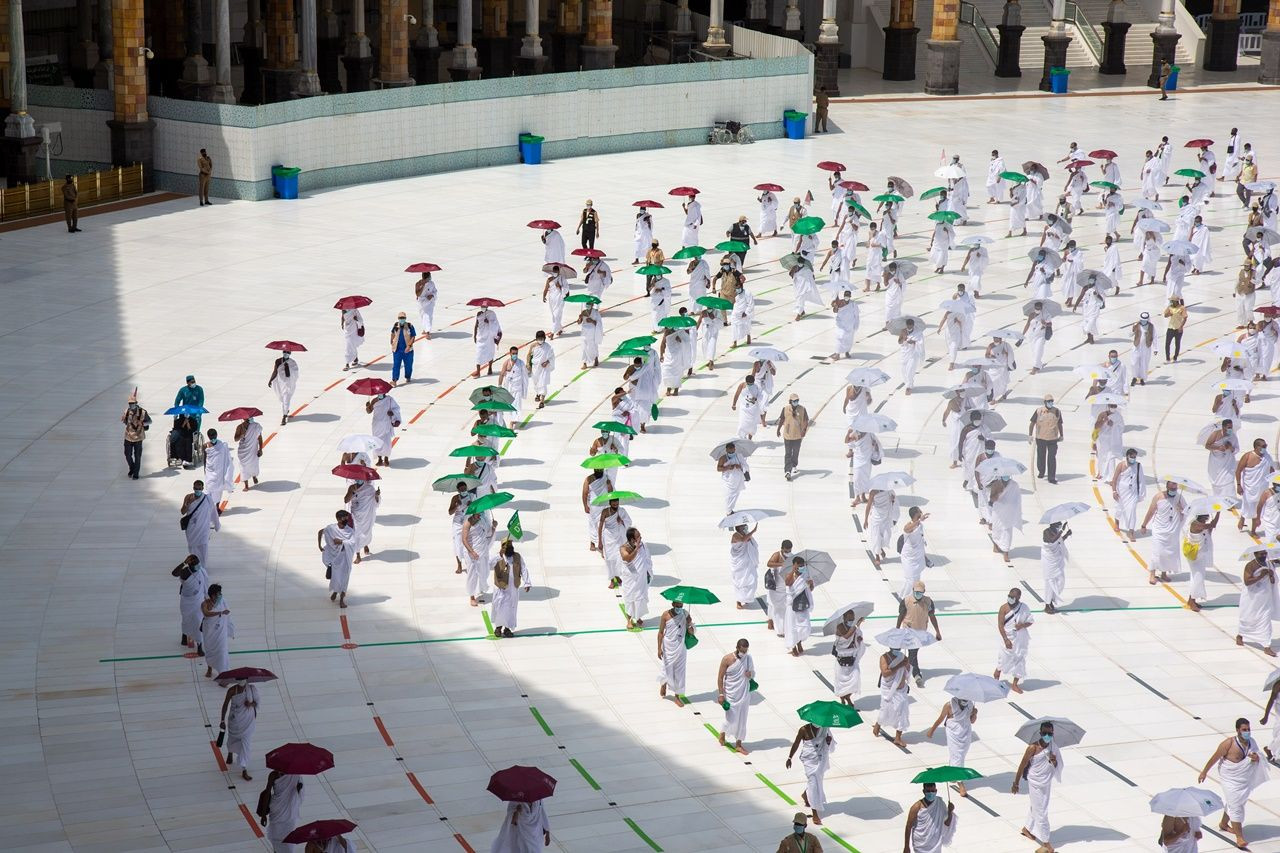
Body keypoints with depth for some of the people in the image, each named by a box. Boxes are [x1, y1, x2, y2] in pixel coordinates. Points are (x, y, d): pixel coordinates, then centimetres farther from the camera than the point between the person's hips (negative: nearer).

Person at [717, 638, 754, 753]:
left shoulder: (748, 658, -1)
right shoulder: (727, 659, -14)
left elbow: (753, 673, 13)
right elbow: (720, 677, -10)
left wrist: (750, 674, -13)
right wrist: (721, 694, -14)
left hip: (744, 694, 4)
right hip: (731, 694, -4)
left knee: (742, 719, 8)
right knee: (731, 718, 0)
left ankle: (738, 744, 18)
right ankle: (722, 735, 30)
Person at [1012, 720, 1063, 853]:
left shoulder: (1053, 747, -5)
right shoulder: (1033, 747, -22)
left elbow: (1058, 767, 1)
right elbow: (1022, 765, -13)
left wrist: (1054, 762, -24)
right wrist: (1016, 783, -6)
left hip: (1047, 783, 6)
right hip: (1035, 784, -6)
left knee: (1035, 807, 24)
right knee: (1041, 812, 0)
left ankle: (1027, 828, 47)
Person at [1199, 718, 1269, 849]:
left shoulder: (1252, 742, -3)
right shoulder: (1229, 744, -21)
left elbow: (1258, 757, 11)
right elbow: (1215, 758, -12)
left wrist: (1257, 758, -15)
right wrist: (1204, 772, -4)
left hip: (1245, 779, 6)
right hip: (1230, 779, -6)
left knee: (1231, 803, 22)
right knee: (1236, 806, -9)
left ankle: (1224, 824, 45)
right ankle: (1239, 837, -7)